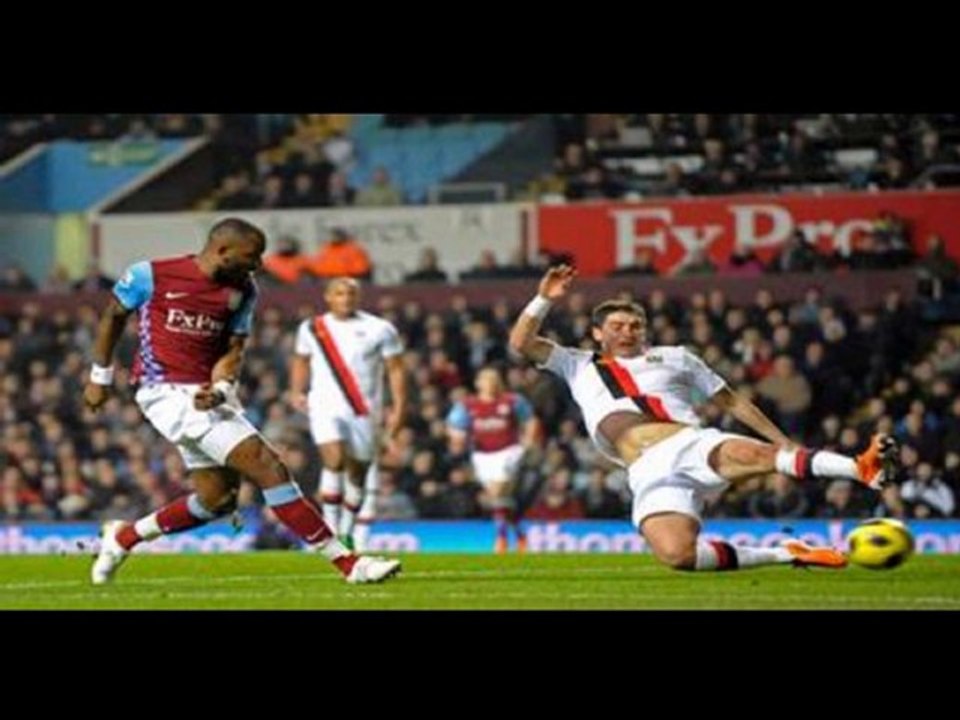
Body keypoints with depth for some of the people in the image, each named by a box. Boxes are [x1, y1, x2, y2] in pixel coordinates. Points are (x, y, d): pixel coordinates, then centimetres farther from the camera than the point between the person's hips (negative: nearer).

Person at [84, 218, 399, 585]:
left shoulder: (242, 291, 4)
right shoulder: (151, 276, -8)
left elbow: (233, 349, 5)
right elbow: (113, 317, 7)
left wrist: (219, 390, -15)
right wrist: (100, 377, 13)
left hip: (211, 396, 7)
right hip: (168, 391, -7)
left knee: (217, 500, 7)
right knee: (268, 467, -15)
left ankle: (124, 536, 27)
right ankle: (347, 563, -15)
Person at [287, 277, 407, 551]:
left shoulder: (379, 330, 0)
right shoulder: (311, 329, 8)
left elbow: (395, 370, 2)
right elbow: (301, 361, 23)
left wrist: (399, 408, -4)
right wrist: (297, 391, 8)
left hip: (364, 412, 1)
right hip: (326, 406, -1)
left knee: (357, 475, 6)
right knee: (334, 460, -22)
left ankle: (346, 533, 23)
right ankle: (331, 528, -19)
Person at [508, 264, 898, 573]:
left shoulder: (673, 358, 26)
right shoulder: (580, 367, 26)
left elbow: (731, 400, 26)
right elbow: (521, 343, 18)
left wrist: (784, 441, 18)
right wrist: (544, 300, 4)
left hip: (691, 445, 0)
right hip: (650, 475, 0)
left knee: (751, 455, -36)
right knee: (675, 554, -31)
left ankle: (861, 468, -50)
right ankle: (784, 554, -17)